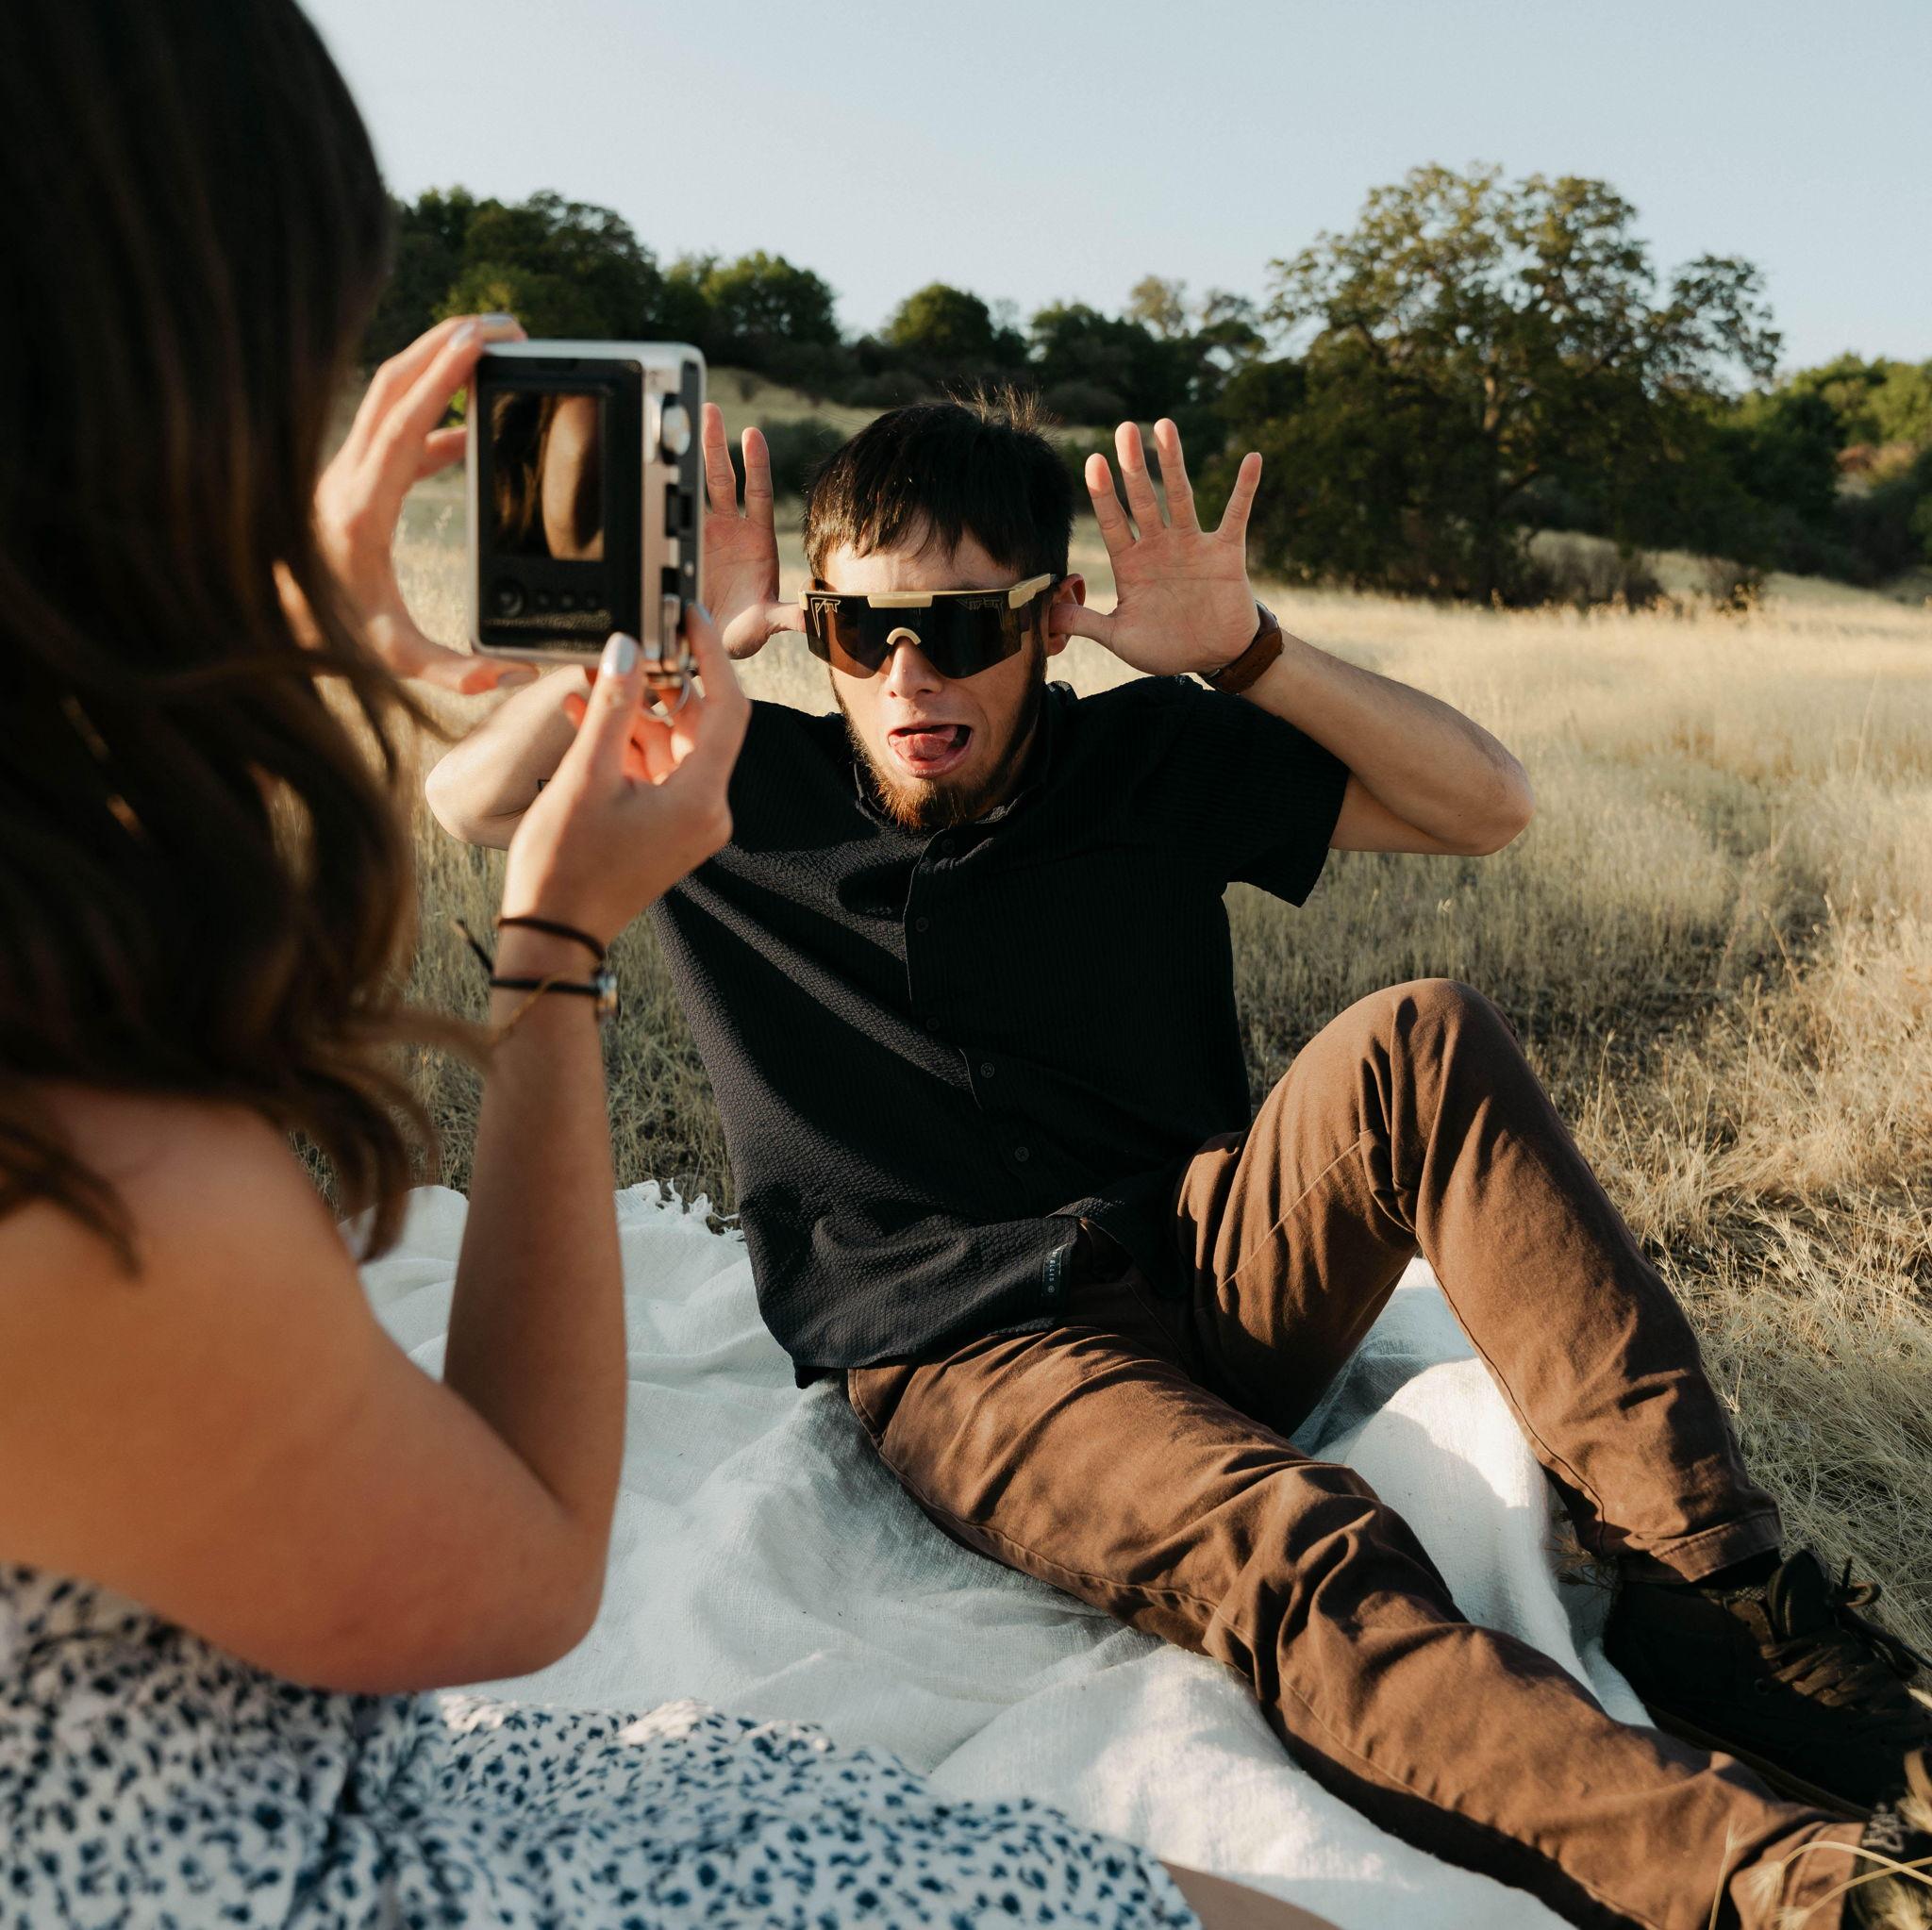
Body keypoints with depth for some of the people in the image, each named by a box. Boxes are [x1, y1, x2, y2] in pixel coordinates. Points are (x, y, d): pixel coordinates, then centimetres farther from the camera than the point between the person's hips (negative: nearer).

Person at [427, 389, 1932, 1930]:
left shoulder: (1155, 760, 5)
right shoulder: (749, 794, 4)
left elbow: (1486, 807, 1)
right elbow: (469, 801, 4)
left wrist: (1244, 650, -12)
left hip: (1202, 1268, 3)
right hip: (963, 1356, -2)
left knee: (1420, 1044, -27)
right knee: (1306, 1562, -34)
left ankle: (1720, 1592, -26)